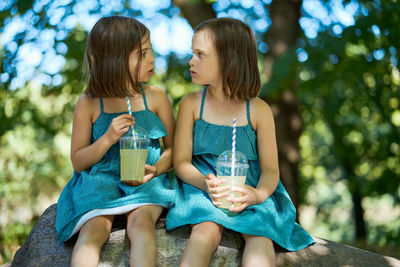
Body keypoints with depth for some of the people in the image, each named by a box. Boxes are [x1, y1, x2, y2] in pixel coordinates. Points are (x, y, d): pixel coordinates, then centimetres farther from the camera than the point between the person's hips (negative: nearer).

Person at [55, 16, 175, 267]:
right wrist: (108, 138, -14)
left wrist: (154, 169, -12)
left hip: (146, 184, 1)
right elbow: (78, 162, 4)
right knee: (93, 229, -28)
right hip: (100, 180, 0)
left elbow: (174, 149, 10)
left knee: (140, 223, -30)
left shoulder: (156, 98, 5)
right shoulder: (89, 105, 0)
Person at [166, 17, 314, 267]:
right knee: (206, 232, -32)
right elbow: (181, 162, 2)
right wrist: (205, 183, -20)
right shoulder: (191, 104, 5)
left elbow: (270, 170, 0)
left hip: (250, 192, 0)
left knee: (260, 236, -30)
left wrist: (258, 194, -24)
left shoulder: (259, 110, 1)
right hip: (202, 189, 0)